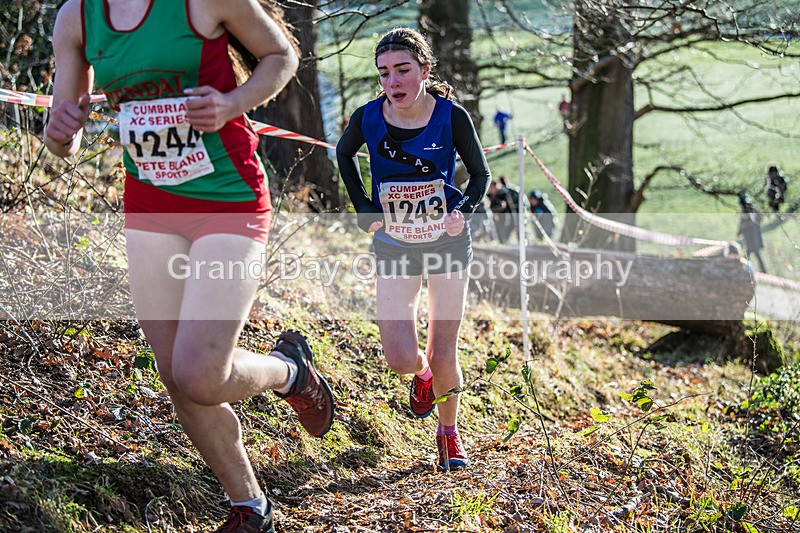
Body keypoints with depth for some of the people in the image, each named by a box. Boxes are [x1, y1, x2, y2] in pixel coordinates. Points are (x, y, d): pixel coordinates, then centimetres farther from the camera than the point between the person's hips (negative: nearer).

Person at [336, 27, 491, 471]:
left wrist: (463, 211, -18)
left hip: (447, 242, -1)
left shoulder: (451, 116, -16)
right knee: (401, 361, -9)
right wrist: (363, 209, 1)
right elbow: (344, 155, 11)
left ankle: (449, 432, 30)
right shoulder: (368, 118, -13)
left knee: (443, 357, 3)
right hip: (393, 247, 1)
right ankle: (421, 373, 30)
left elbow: (480, 173, 0)